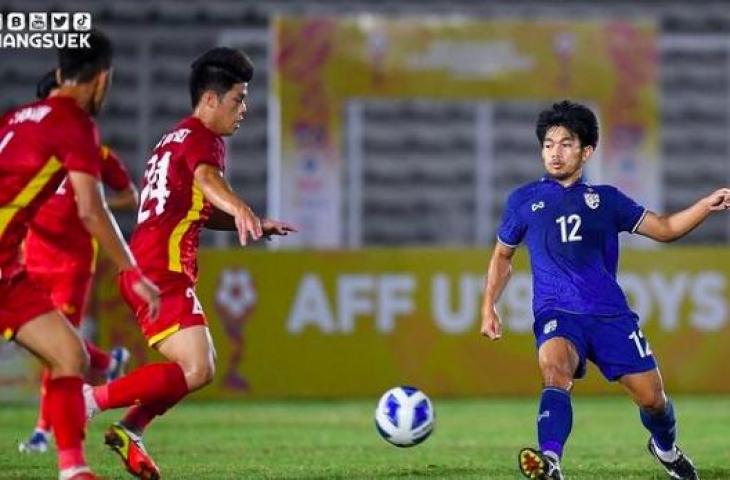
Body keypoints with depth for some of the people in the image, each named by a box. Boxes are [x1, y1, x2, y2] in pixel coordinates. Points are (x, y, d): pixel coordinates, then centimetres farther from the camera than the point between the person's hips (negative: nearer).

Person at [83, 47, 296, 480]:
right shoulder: (203, 139, -7)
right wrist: (240, 209, -52)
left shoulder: (178, 137, 23)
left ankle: (130, 431, 12)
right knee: (197, 371, -19)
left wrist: (255, 226, 25)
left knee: (201, 365, 18)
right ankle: (90, 400, -20)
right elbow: (207, 178, -31)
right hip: (163, 270, -10)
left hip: (147, 268, 10)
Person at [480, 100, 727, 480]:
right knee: (555, 370, -34)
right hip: (556, 313, -2)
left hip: (611, 313, 2)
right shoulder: (523, 201, 11)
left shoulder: (605, 199, 13)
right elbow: (503, 255, 23)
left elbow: (664, 229, 16)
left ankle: (665, 448, 38)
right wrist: (489, 306, 11)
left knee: (651, 398, 3)